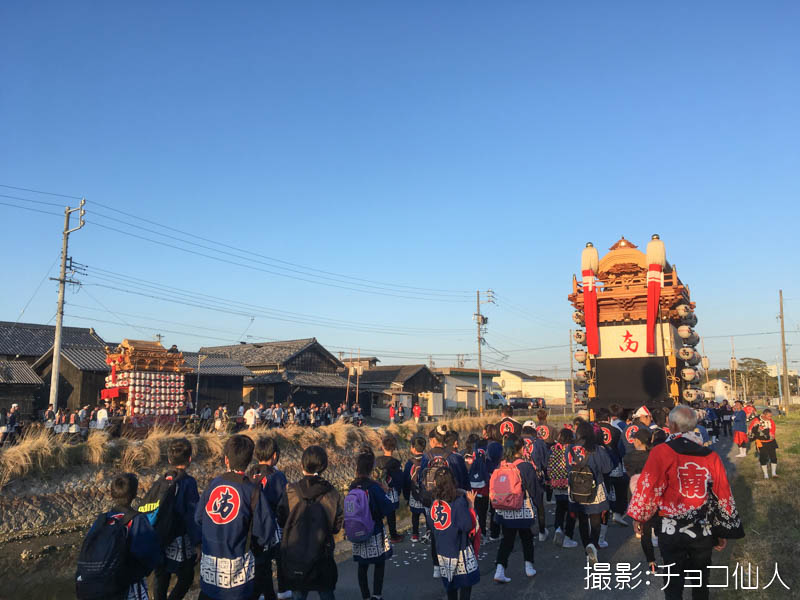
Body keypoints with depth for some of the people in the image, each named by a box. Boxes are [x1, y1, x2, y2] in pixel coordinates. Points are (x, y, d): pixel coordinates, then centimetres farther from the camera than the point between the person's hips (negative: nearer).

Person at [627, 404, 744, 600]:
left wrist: (638, 516, 1)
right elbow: (723, 495, 2)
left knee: (674, 583, 10)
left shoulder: (661, 452, -14)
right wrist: (724, 532, 12)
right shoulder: (711, 456, -3)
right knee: (700, 582, 20)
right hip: (703, 532, 3)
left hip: (671, 532, -3)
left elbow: (648, 487, -14)